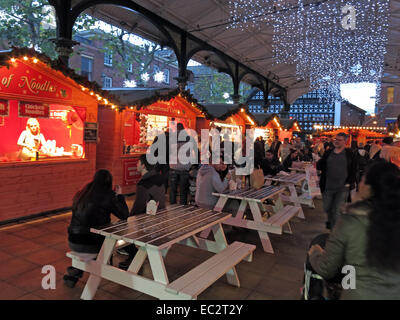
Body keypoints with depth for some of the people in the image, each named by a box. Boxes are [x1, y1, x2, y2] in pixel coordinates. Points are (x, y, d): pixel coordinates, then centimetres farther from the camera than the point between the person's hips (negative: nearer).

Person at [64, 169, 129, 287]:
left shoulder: (81, 194, 7)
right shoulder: (108, 195, -12)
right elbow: (124, 215, -6)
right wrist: (119, 196, 8)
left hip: (73, 242, 6)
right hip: (91, 244, -6)